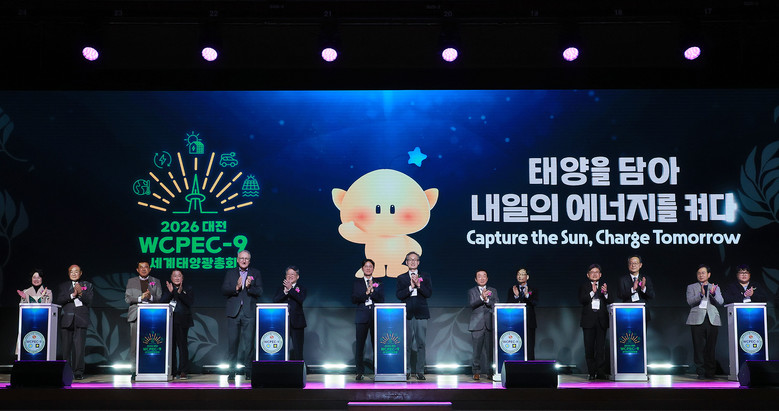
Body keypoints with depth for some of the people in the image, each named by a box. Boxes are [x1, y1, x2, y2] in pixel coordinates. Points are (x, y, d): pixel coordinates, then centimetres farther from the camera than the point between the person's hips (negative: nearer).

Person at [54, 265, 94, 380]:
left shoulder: (88, 286, 14)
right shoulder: (62, 286, 18)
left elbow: (90, 301, 2)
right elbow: (57, 301, 2)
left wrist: (81, 293, -14)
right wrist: (72, 295, -8)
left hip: (81, 320, -2)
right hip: (67, 320, 2)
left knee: (79, 347, -9)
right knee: (66, 346, 1)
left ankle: (78, 372, -7)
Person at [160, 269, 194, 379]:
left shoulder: (188, 289, 9)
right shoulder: (167, 288, 16)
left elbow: (191, 303, -6)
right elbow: (161, 301, 2)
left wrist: (180, 293, -17)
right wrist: (170, 292, -12)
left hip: (182, 322, -2)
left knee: (182, 346, -8)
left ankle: (183, 372, -5)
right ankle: (172, 372, 9)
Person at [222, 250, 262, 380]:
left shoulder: (255, 273, 10)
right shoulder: (230, 273, 13)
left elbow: (259, 292, 1)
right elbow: (224, 290, 2)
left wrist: (249, 287, -17)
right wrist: (236, 288, -15)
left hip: (249, 312, -1)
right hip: (233, 312, 1)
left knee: (249, 342, -2)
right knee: (232, 341, 0)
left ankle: (248, 370, 5)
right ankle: (232, 371, 7)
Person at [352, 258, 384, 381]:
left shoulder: (378, 283, 12)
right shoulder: (357, 283, 11)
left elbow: (381, 300, 1)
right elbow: (354, 299, 0)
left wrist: (372, 290, -11)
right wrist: (366, 292, -11)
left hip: (376, 316, 0)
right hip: (362, 317, 0)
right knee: (360, 344, -4)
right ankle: (359, 372, 2)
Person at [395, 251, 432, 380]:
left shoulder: (425, 276, 11)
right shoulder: (401, 278, 11)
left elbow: (429, 293, -1)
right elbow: (398, 295, -2)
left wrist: (419, 285, -14)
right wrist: (411, 287, -13)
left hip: (421, 313, 0)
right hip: (407, 314, 0)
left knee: (421, 343, -2)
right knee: (406, 343, 0)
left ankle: (420, 370, 3)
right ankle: (407, 370, 8)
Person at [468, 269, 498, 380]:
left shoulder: (493, 291, 16)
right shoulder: (471, 291, 10)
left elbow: (496, 305, 3)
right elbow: (472, 304, -8)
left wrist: (487, 300, -14)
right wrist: (481, 297, -25)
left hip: (490, 325, 1)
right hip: (477, 325, -1)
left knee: (490, 350, -3)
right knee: (477, 350, -2)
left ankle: (490, 372, 4)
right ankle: (476, 372, 7)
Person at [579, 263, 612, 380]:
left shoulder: (605, 285, 8)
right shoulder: (584, 286, 6)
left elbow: (610, 302, 0)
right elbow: (582, 300, -9)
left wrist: (605, 293, -18)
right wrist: (592, 292, -19)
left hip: (601, 320, 0)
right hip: (588, 320, 0)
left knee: (601, 347, -1)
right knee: (589, 347, 1)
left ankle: (601, 372, 3)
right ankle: (591, 372, 6)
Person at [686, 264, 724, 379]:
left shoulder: (715, 288, 20)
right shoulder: (691, 287, 15)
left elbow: (720, 302, 5)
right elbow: (690, 301, -2)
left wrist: (713, 293, -15)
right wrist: (701, 294, -19)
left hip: (712, 320, 1)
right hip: (698, 320, -1)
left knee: (711, 347, -1)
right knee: (699, 347, -5)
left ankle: (710, 372, 6)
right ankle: (701, 372, 0)